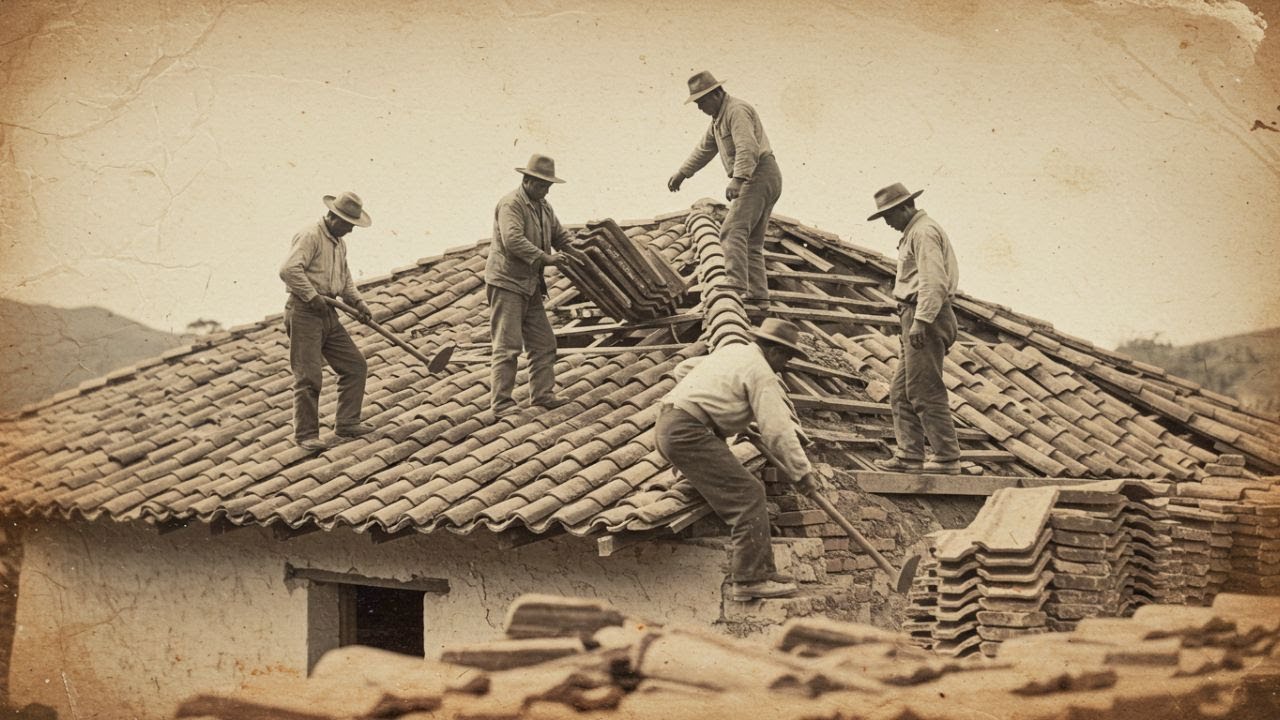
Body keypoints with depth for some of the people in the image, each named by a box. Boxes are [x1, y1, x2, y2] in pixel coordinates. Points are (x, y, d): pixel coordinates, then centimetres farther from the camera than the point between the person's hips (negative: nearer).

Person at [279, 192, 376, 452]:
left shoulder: (340, 243, 18)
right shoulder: (310, 236, -12)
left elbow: (345, 278, 28)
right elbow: (289, 269, -24)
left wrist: (358, 301, 10)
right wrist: (313, 296, -21)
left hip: (327, 314, 9)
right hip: (304, 313, -9)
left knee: (355, 366, 6)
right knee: (308, 377, -7)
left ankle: (347, 423, 12)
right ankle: (306, 434, 0)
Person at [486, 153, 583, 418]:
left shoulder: (543, 206, 16)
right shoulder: (511, 204, -13)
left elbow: (561, 236, 20)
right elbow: (513, 240, -26)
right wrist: (545, 258, -32)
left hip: (530, 285, 9)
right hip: (506, 282, -9)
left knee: (544, 343, 8)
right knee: (507, 346, -10)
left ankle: (542, 394, 13)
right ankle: (501, 403, -8)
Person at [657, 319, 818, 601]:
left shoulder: (732, 351, 22)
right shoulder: (761, 373, -7)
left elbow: (683, 369, 32)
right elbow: (777, 430, -13)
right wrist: (802, 471, -7)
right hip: (689, 431, -10)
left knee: (740, 493, 9)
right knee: (748, 494, -12)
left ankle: (762, 570, 6)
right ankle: (750, 579, -13)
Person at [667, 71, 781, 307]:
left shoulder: (737, 111, -13)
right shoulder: (719, 116, 20)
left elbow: (748, 148, -28)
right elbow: (705, 148, 35)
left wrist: (738, 179, -40)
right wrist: (682, 173, 40)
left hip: (759, 175, -11)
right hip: (762, 181, 11)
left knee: (733, 230, -22)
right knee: (752, 242, 9)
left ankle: (735, 284, -34)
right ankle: (758, 295, 8)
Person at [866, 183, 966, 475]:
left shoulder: (924, 232, -10)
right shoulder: (914, 233, 22)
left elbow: (933, 282, -21)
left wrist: (921, 320, -26)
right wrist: (914, 320, 16)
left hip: (925, 319, -11)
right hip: (918, 319, 11)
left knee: (925, 391, -9)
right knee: (901, 392, 11)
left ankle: (947, 457, -6)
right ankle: (910, 456, 12)